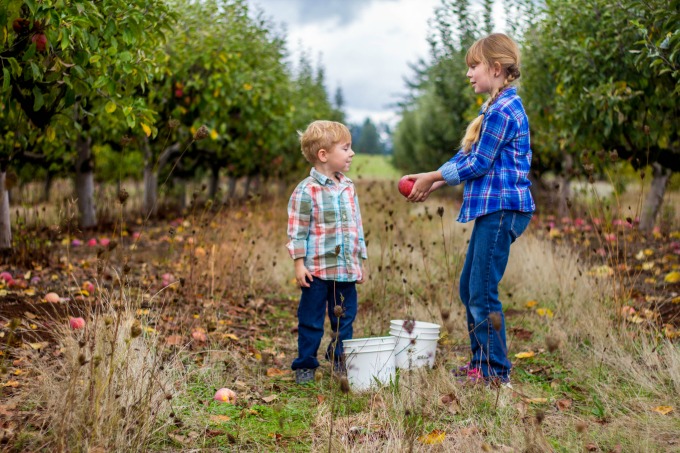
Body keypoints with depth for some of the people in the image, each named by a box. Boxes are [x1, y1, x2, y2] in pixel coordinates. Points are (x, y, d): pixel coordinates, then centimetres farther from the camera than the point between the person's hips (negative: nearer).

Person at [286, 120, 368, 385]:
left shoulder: (348, 188, 10)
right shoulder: (306, 191, -10)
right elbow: (297, 231, -9)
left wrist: (361, 262, 16)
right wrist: (299, 264, -13)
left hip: (347, 270, 6)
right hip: (317, 270, -6)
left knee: (345, 319, 13)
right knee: (311, 321, 4)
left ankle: (340, 361, 26)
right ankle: (305, 365, 16)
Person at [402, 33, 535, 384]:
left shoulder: (503, 110, -15)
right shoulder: (496, 107, 17)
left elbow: (478, 163, -15)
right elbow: (466, 157, 18)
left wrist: (432, 177, -4)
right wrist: (433, 183, 10)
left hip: (501, 209, -10)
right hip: (492, 209, 10)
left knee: (483, 293, -6)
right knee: (469, 288, 15)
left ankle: (496, 373, 3)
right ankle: (480, 362, 25)